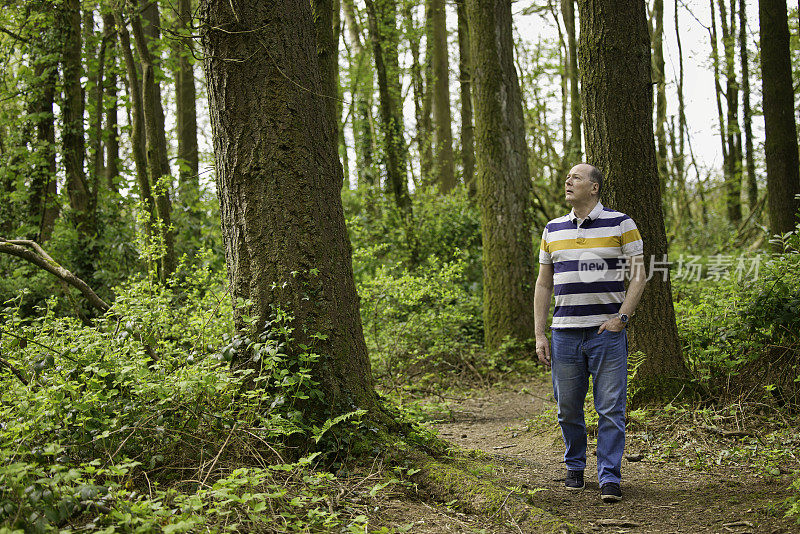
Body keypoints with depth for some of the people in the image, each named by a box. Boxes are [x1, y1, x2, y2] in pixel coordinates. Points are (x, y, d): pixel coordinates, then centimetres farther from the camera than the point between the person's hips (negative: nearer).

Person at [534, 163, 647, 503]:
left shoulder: (620, 224, 2)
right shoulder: (553, 230, 12)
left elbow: (638, 275, 0)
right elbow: (543, 285, 13)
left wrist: (622, 317, -12)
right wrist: (539, 335, 7)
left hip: (607, 331, -3)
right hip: (564, 333, 3)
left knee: (610, 409, -2)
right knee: (568, 408, 9)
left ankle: (609, 477, 6)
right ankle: (574, 467, 27)